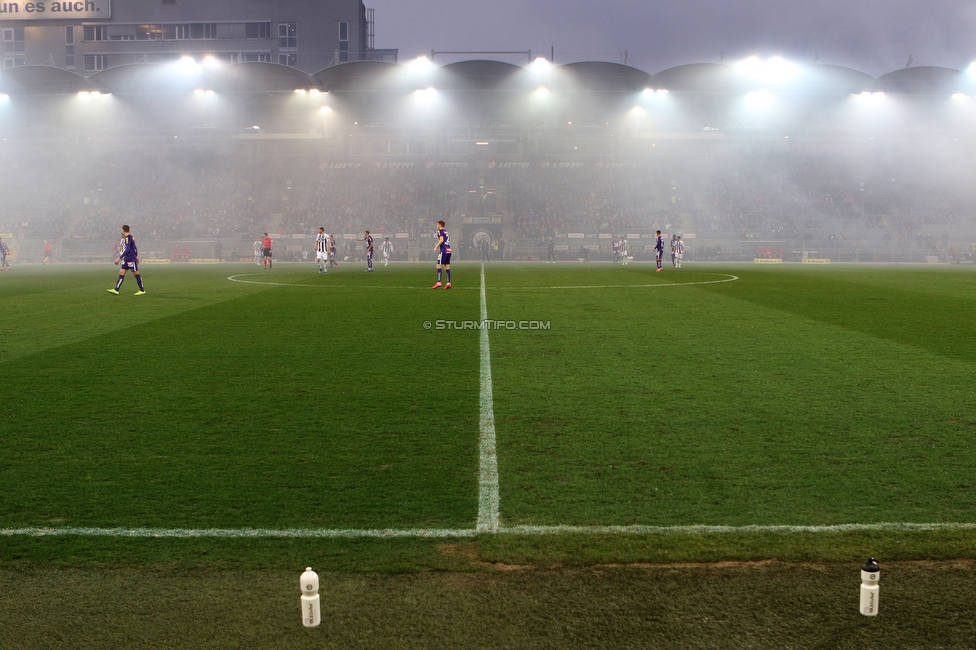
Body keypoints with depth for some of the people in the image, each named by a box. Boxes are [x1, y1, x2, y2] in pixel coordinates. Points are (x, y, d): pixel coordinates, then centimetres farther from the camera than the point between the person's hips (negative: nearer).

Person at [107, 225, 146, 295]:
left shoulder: (128, 238, -16)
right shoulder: (130, 237, 13)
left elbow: (127, 250, -23)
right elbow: (134, 248, 22)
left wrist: (119, 258, -24)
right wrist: (136, 256, 31)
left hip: (131, 259, -10)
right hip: (126, 259, 10)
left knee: (136, 274, -2)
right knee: (121, 273, 3)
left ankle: (142, 290, 5)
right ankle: (116, 290, 0)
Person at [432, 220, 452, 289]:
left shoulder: (440, 231, -3)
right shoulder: (446, 232, 21)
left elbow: (441, 239, -17)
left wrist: (436, 247, -12)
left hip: (443, 250, -8)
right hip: (448, 250, 8)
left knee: (438, 266, -6)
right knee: (447, 267, 8)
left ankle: (438, 283, -11)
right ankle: (448, 283, 4)